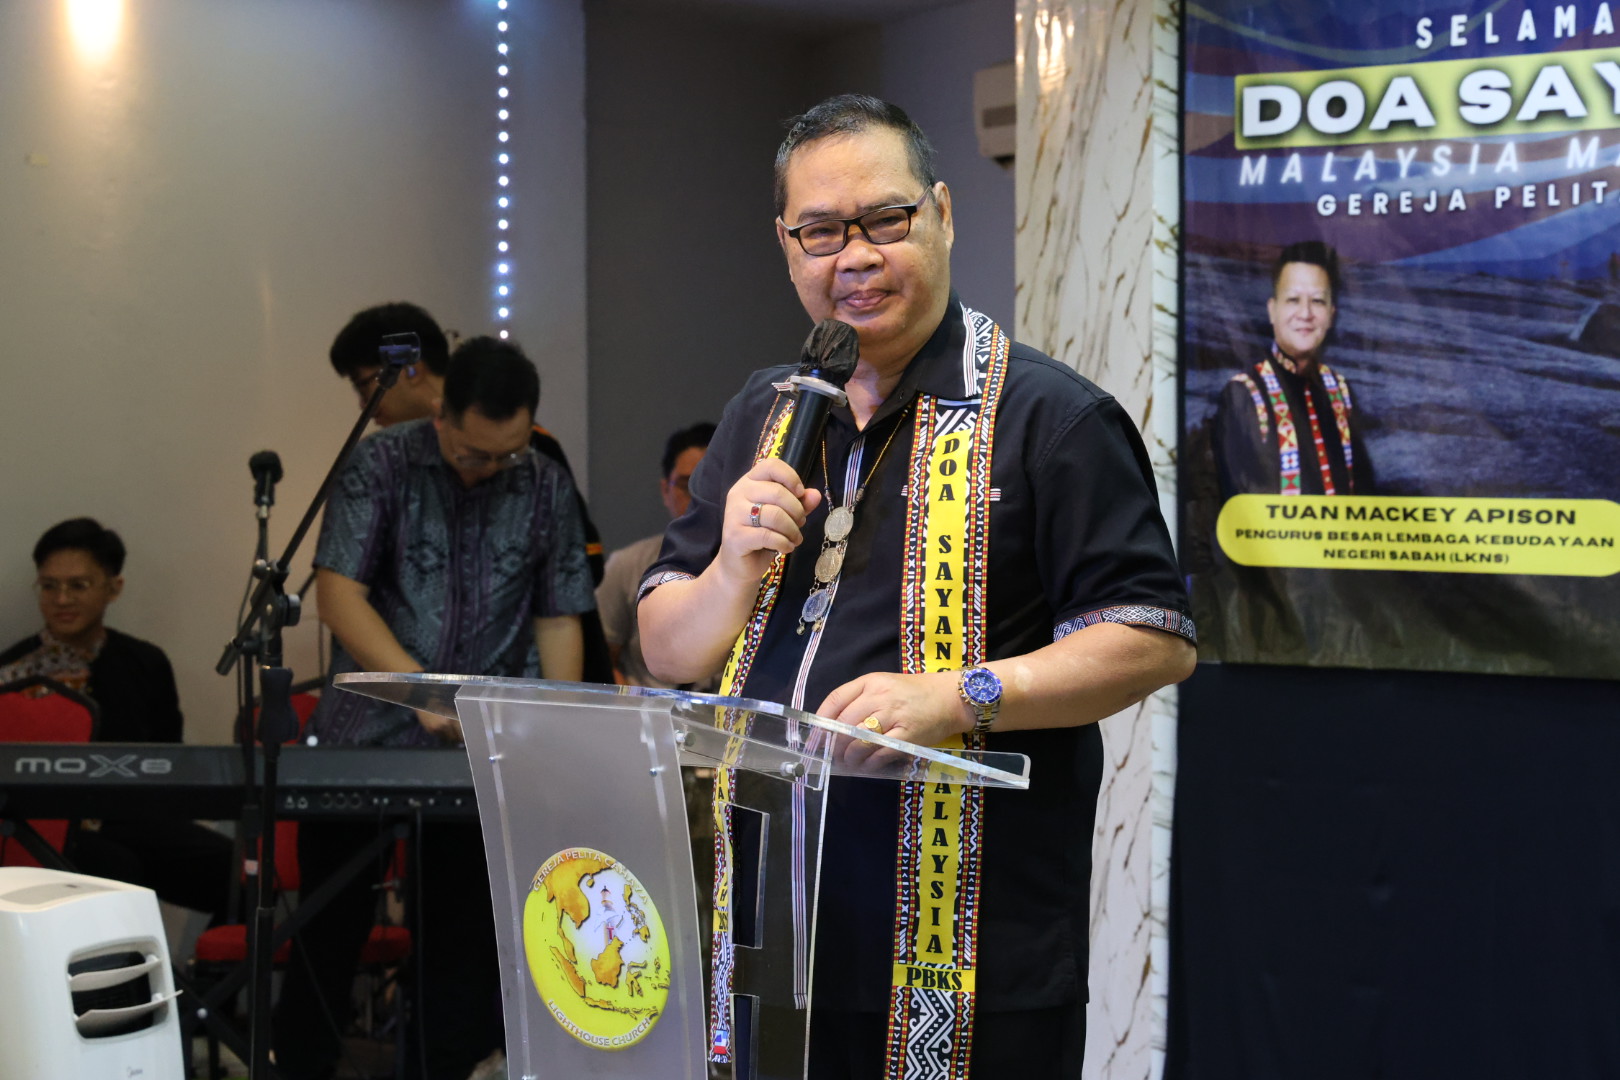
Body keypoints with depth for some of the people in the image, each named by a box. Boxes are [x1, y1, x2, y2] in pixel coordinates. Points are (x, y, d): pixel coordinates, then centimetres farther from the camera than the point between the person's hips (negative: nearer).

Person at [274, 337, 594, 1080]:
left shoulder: (547, 489, 4)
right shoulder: (381, 466, -5)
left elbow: (558, 618, 8)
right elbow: (338, 596, -12)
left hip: (486, 747, 2)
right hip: (364, 735, -2)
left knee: (464, 935, 3)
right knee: (331, 924, 6)